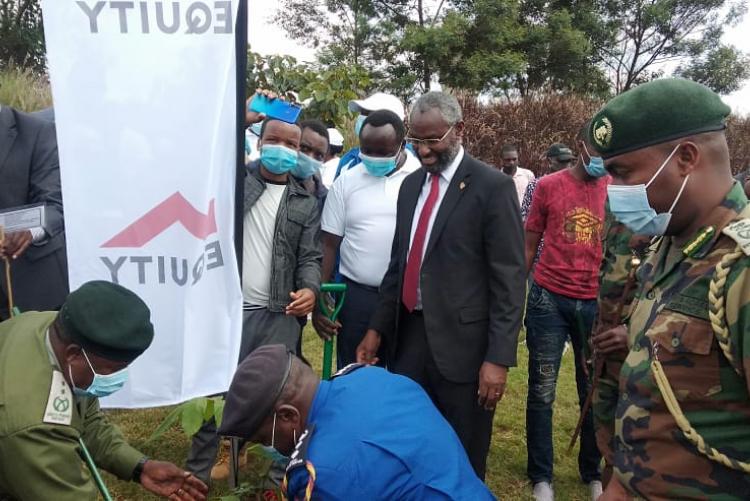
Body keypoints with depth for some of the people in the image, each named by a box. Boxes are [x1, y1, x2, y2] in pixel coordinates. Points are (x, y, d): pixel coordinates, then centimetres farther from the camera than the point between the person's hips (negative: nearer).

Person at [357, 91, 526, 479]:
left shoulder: (492, 187, -9)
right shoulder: (410, 184, 11)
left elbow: (509, 279, -11)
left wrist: (498, 357, -15)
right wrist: (378, 327, 13)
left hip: (461, 343, -5)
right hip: (408, 335, 6)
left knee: (462, 464, 10)